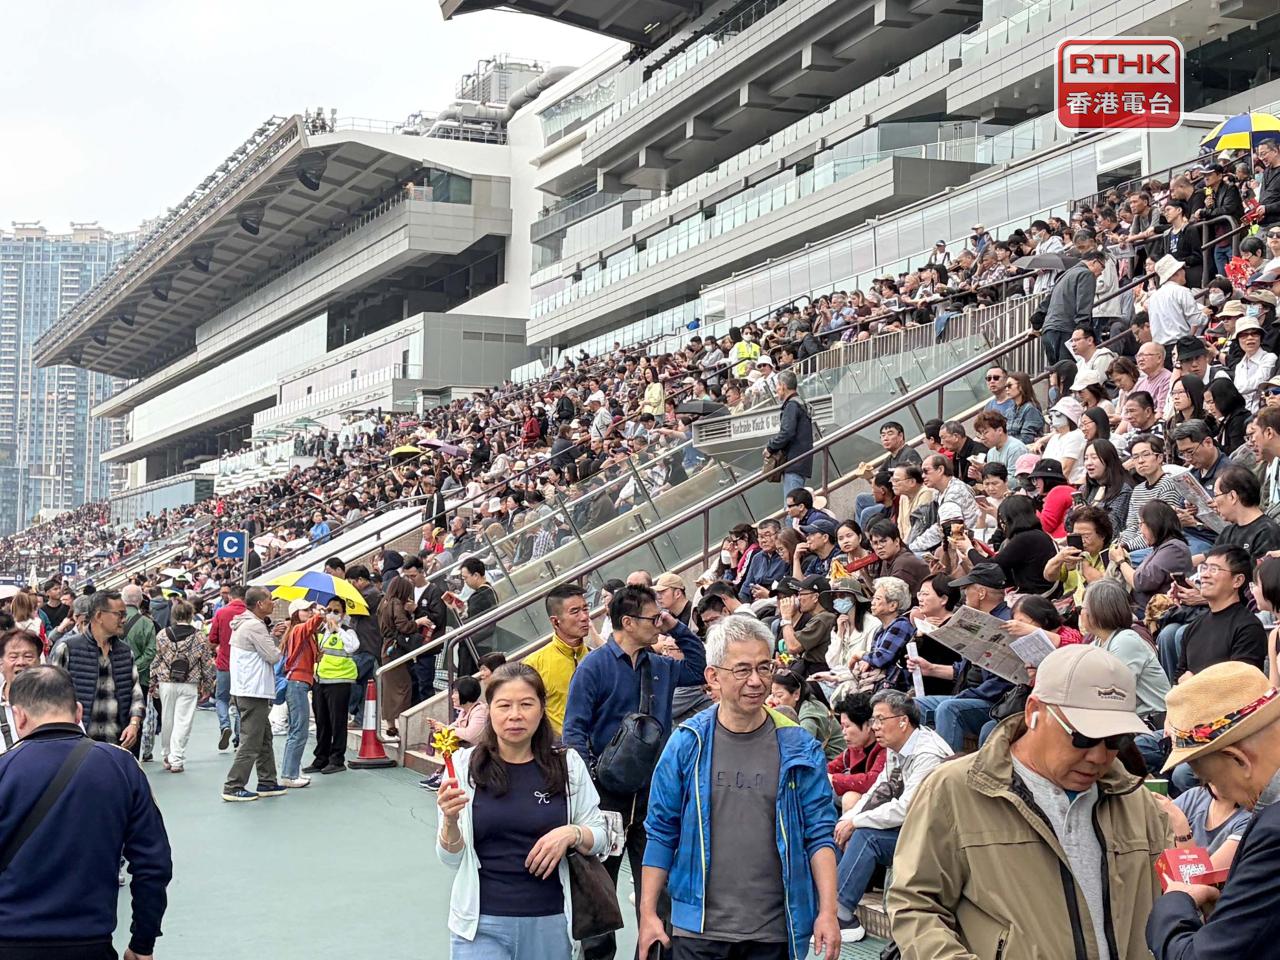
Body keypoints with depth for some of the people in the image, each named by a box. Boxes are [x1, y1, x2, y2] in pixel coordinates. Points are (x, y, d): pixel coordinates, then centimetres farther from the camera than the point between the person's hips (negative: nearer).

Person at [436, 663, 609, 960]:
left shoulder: (568, 765, 0)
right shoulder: (465, 765, -2)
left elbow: (600, 839, 7)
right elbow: (452, 859, 0)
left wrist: (571, 834, -13)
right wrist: (450, 821, -19)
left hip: (549, 924, 2)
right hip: (482, 925, -1)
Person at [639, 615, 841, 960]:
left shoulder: (799, 749, -1)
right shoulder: (687, 743, -1)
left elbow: (819, 834, 1)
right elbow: (661, 833, 3)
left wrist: (828, 912, -8)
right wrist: (648, 913, 0)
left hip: (774, 930, 0)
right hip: (699, 928, 0)